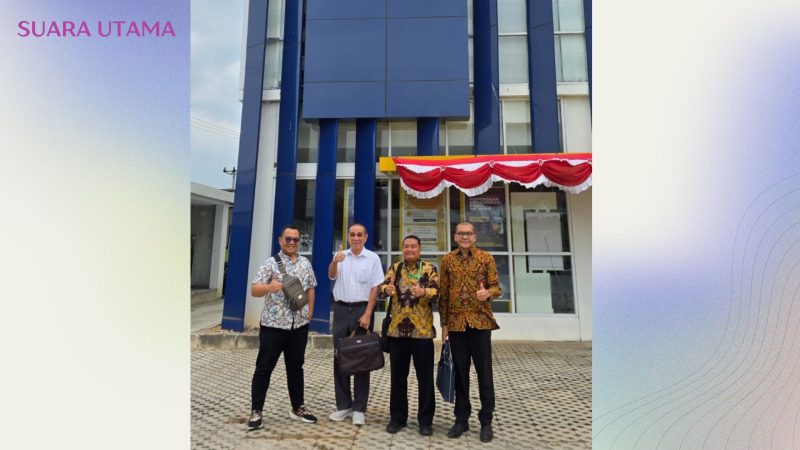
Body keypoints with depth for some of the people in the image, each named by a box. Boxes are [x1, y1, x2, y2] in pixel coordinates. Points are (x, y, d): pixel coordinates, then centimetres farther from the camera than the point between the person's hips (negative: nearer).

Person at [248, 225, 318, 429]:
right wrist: (270, 286, -34)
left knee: (295, 367, 15)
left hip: (299, 325, 4)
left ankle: (298, 408, 27)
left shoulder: (305, 264, 7)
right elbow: (254, 290, -14)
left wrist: (310, 310, 8)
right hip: (273, 324, -4)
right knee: (264, 368, 6)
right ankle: (256, 411, 21)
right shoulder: (271, 263, -8)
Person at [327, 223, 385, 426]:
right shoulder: (340, 255, 5)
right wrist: (335, 262, -33)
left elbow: (375, 288, -4)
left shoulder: (373, 258, -2)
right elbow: (331, 276, -11)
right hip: (341, 309, 3)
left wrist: (367, 314, -12)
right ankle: (343, 405, 23)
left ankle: (359, 408, 15)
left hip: (362, 309, -3)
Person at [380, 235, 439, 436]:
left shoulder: (429, 269, 0)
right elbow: (384, 285, -5)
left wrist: (423, 292, -35)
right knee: (398, 376, 12)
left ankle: (425, 420, 23)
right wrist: (387, 289, -29)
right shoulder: (394, 268, 8)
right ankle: (397, 417, 29)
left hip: (422, 330, -2)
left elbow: (437, 291, -13)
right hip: (397, 329, 2)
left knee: (425, 377, 7)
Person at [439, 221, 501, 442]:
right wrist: (444, 323, 5)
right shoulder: (447, 260, 4)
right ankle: (461, 419, 26)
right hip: (456, 323, 2)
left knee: (484, 372, 5)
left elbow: (496, 287, 0)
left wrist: (488, 293, -24)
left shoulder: (486, 258, 0)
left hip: (480, 322, -1)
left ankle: (486, 421, 22)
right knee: (460, 372, 11)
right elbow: (443, 293, 6)